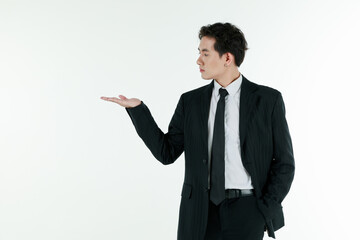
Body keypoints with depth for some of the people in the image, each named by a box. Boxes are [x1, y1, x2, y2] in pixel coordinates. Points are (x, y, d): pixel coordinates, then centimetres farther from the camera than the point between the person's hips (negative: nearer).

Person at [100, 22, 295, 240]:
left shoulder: (268, 100, 0)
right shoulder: (191, 101, 8)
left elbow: (284, 162, 2)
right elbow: (167, 153, 5)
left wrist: (266, 210, -7)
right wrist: (138, 109, -3)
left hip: (245, 210, -2)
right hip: (201, 212, 2)